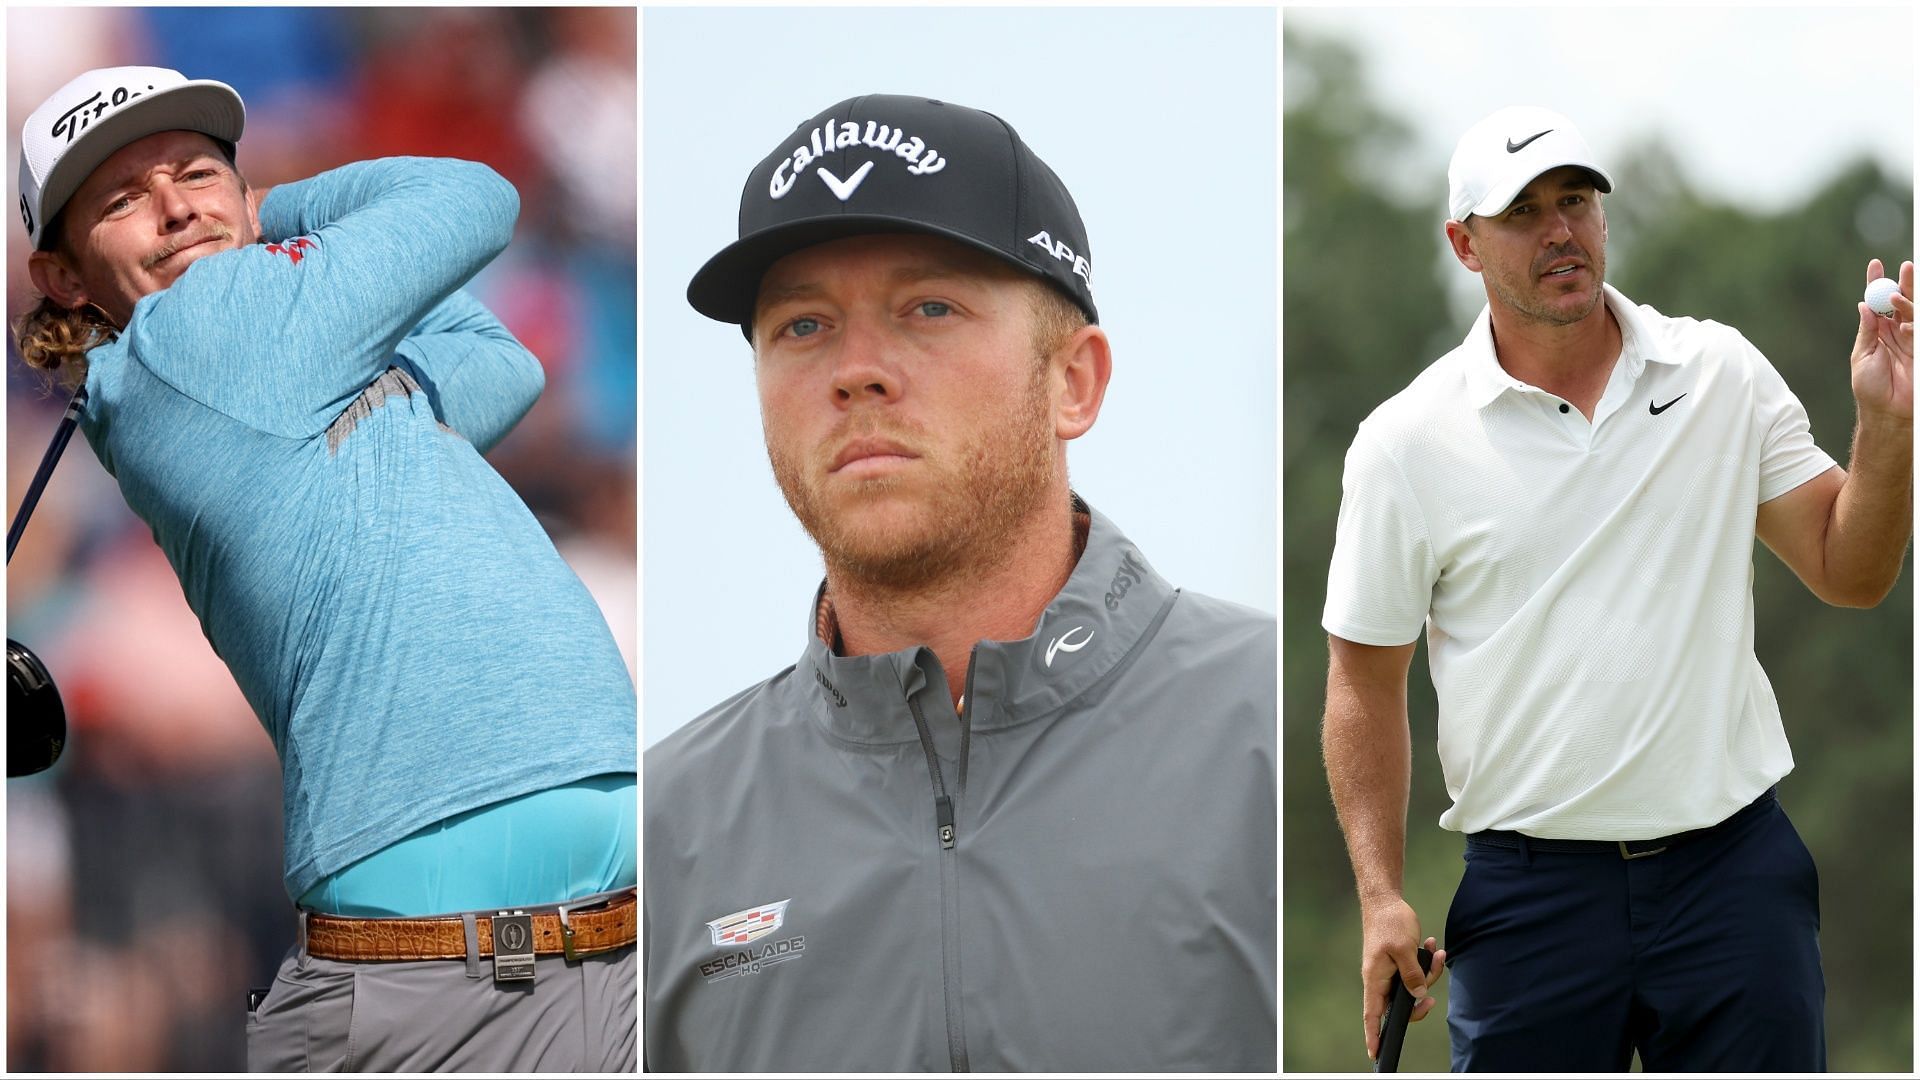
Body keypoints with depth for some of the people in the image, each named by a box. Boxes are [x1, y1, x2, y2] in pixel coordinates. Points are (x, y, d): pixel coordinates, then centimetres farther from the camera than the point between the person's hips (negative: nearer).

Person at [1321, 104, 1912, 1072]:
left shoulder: (1723, 373, 5)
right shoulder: (1405, 443, -1)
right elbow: (1366, 683, 4)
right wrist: (1381, 894, -3)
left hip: (1732, 866, 1)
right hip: (1530, 881, -1)